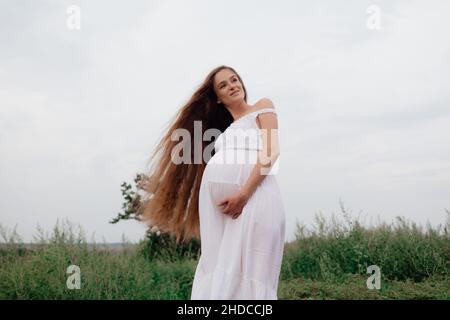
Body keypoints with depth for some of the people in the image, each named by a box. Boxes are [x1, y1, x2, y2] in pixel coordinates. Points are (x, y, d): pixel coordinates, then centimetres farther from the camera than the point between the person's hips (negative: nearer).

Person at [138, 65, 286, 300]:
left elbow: (272, 151, 0)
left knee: (249, 271, -12)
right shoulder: (223, 130, 31)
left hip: (254, 193, -5)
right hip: (217, 200, 5)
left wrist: (244, 193, -11)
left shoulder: (262, 106, 17)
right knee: (217, 268, -3)